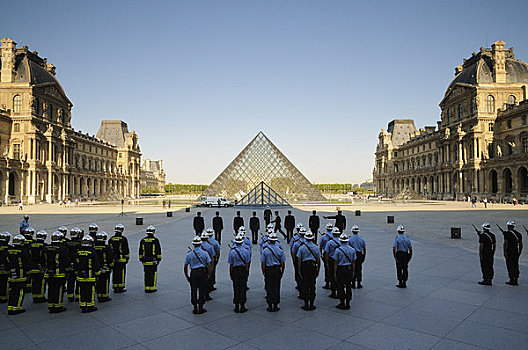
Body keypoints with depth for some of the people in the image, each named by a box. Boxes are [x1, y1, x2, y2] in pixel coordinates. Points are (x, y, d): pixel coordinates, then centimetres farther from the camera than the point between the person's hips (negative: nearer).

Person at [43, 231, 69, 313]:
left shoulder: (47, 248, 6)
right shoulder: (62, 248, -13)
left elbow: (44, 261, 15)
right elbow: (66, 261, -10)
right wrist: (67, 269, 4)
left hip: (49, 273, 6)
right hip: (60, 273, -6)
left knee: (51, 290, 13)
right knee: (59, 290, 2)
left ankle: (50, 307, 20)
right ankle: (58, 307, 6)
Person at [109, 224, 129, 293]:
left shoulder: (111, 239, 5)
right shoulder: (123, 239, -10)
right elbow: (126, 250, -8)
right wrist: (127, 258, 2)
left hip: (113, 259, 5)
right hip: (121, 259, -5)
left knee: (114, 273, 10)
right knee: (121, 273, 2)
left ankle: (115, 287, 15)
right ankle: (121, 288, 5)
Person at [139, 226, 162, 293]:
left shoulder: (143, 240, 2)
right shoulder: (155, 240, -9)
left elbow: (140, 251, 8)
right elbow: (158, 251, -6)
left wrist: (141, 259, 16)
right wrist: (159, 259, 2)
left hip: (145, 261, 3)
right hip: (153, 261, -3)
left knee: (146, 274, 9)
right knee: (153, 274, 3)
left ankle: (147, 288, 11)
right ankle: (152, 288, 4)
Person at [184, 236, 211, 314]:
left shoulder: (189, 254, -2)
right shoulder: (205, 253, -2)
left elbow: (185, 267, 2)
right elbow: (209, 265, -1)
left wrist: (187, 276, 13)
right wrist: (208, 274, 10)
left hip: (193, 273, 0)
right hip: (203, 272, 0)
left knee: (194, 291, 11)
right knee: (202, 291, 8)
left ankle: (195, 308, 15)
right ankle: (200, 308, 12)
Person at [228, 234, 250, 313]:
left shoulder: (232, 252, -9)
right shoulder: (246, 251, -6)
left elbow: (231, 265, -4)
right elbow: (247, 264, -1)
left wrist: (231, 274, 6)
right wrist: (247, 273, 7)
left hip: (235, 271, 0)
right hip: (243, 270, 0)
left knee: (236, 289, 8)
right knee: (243, 288, 7)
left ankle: (237, 307, 13)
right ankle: (242, 307, 11)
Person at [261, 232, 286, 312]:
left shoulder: (265, 250, -6)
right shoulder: (280, 250, -4)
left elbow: (262, 264, -5)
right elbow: (283, 264, -1)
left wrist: (264, 273, 5)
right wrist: (282, 272, 11)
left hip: (268, 270, 0)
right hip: (277, 270, 1)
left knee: (269, 288, 8)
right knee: (276, 288, 9)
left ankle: (270, 306, 11)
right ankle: (275, 305, 14)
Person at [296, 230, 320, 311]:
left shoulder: (301, 247, -3)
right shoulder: (316, 247, 1)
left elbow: (299, 260, -4)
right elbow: (318, 260, 2)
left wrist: (299, 271, 2)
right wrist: (318, 270, 10)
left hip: (304, 267, -1)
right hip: (313, 267, 1)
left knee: (304, 286, 6)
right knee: (312, 286, 7)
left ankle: (306, 304, 7)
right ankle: (311, 305, 11)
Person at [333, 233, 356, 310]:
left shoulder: (338, 250, -11)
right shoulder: (352, 250, 0)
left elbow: (335, 262, -8)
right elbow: (353, 262, 6)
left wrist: (335, 273, -2)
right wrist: (353, 272, 14)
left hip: (340, 270, -4)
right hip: (349, 270, 4)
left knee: (341, 287, 6)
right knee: (348, 287, 12)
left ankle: (342, 304, 11)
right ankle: (347, 304, 18)